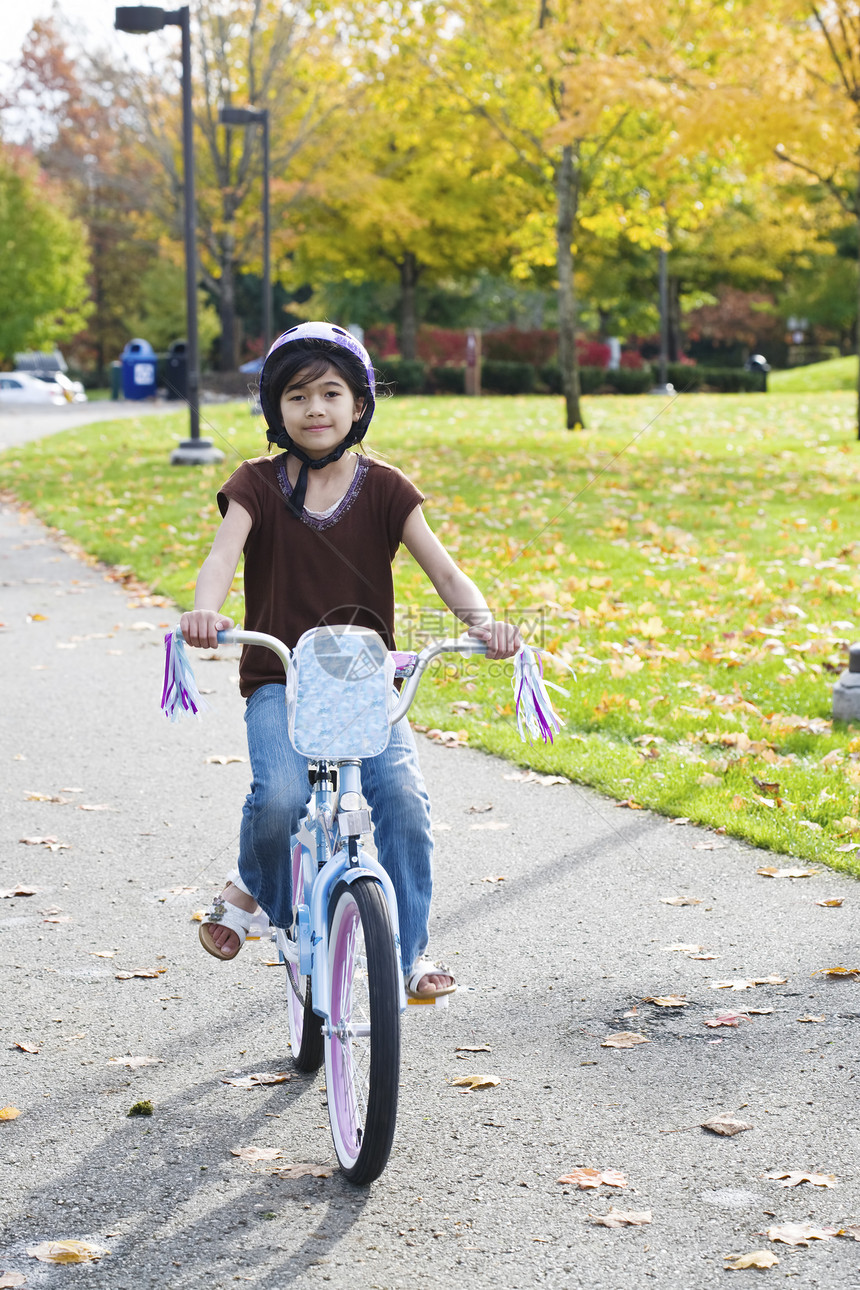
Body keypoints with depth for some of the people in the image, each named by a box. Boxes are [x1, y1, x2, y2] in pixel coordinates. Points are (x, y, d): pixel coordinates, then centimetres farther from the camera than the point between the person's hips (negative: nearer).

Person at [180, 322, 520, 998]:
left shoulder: (384, 489, 3)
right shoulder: (258, 485, 1)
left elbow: (443, 569, -6)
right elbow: (223, 555, -17)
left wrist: (482, 620, -27)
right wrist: (204, 612, -40)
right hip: (279, 683, -1)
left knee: (404, 801, -22)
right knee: (280, 799, -28)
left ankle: (410, 950, -5)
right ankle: (254, 888, 6)